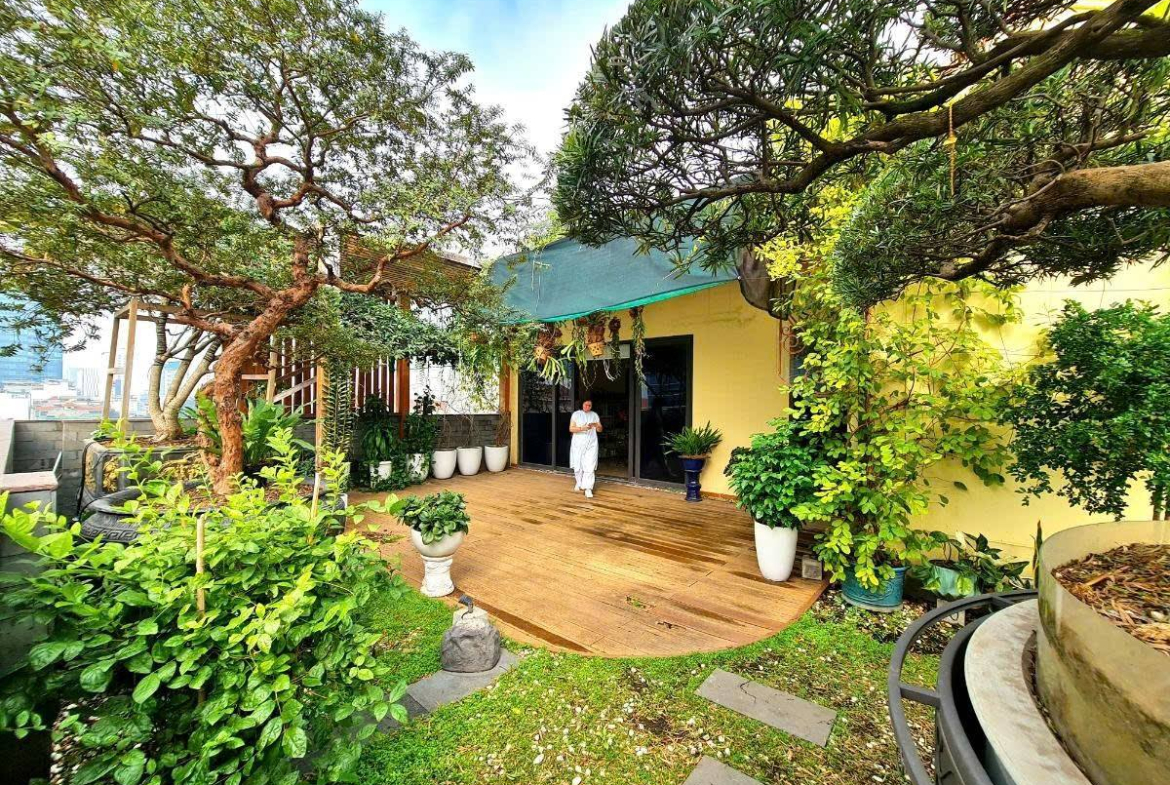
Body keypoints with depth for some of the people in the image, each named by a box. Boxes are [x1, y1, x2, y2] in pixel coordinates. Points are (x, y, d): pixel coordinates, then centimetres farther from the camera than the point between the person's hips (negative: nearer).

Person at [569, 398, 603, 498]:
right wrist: (582, 428, -20)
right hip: (578, 443, 0)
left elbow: (600, 430, 10)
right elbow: (571, 429, -5)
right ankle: (579, 483, 32)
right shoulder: (576, 414, 2)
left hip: (591, 443, 1)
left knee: (590, 465, -9)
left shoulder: (594, 415, 8)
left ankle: (588, 488, -10)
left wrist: (596, 425, -13)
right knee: (578, 464, 6)